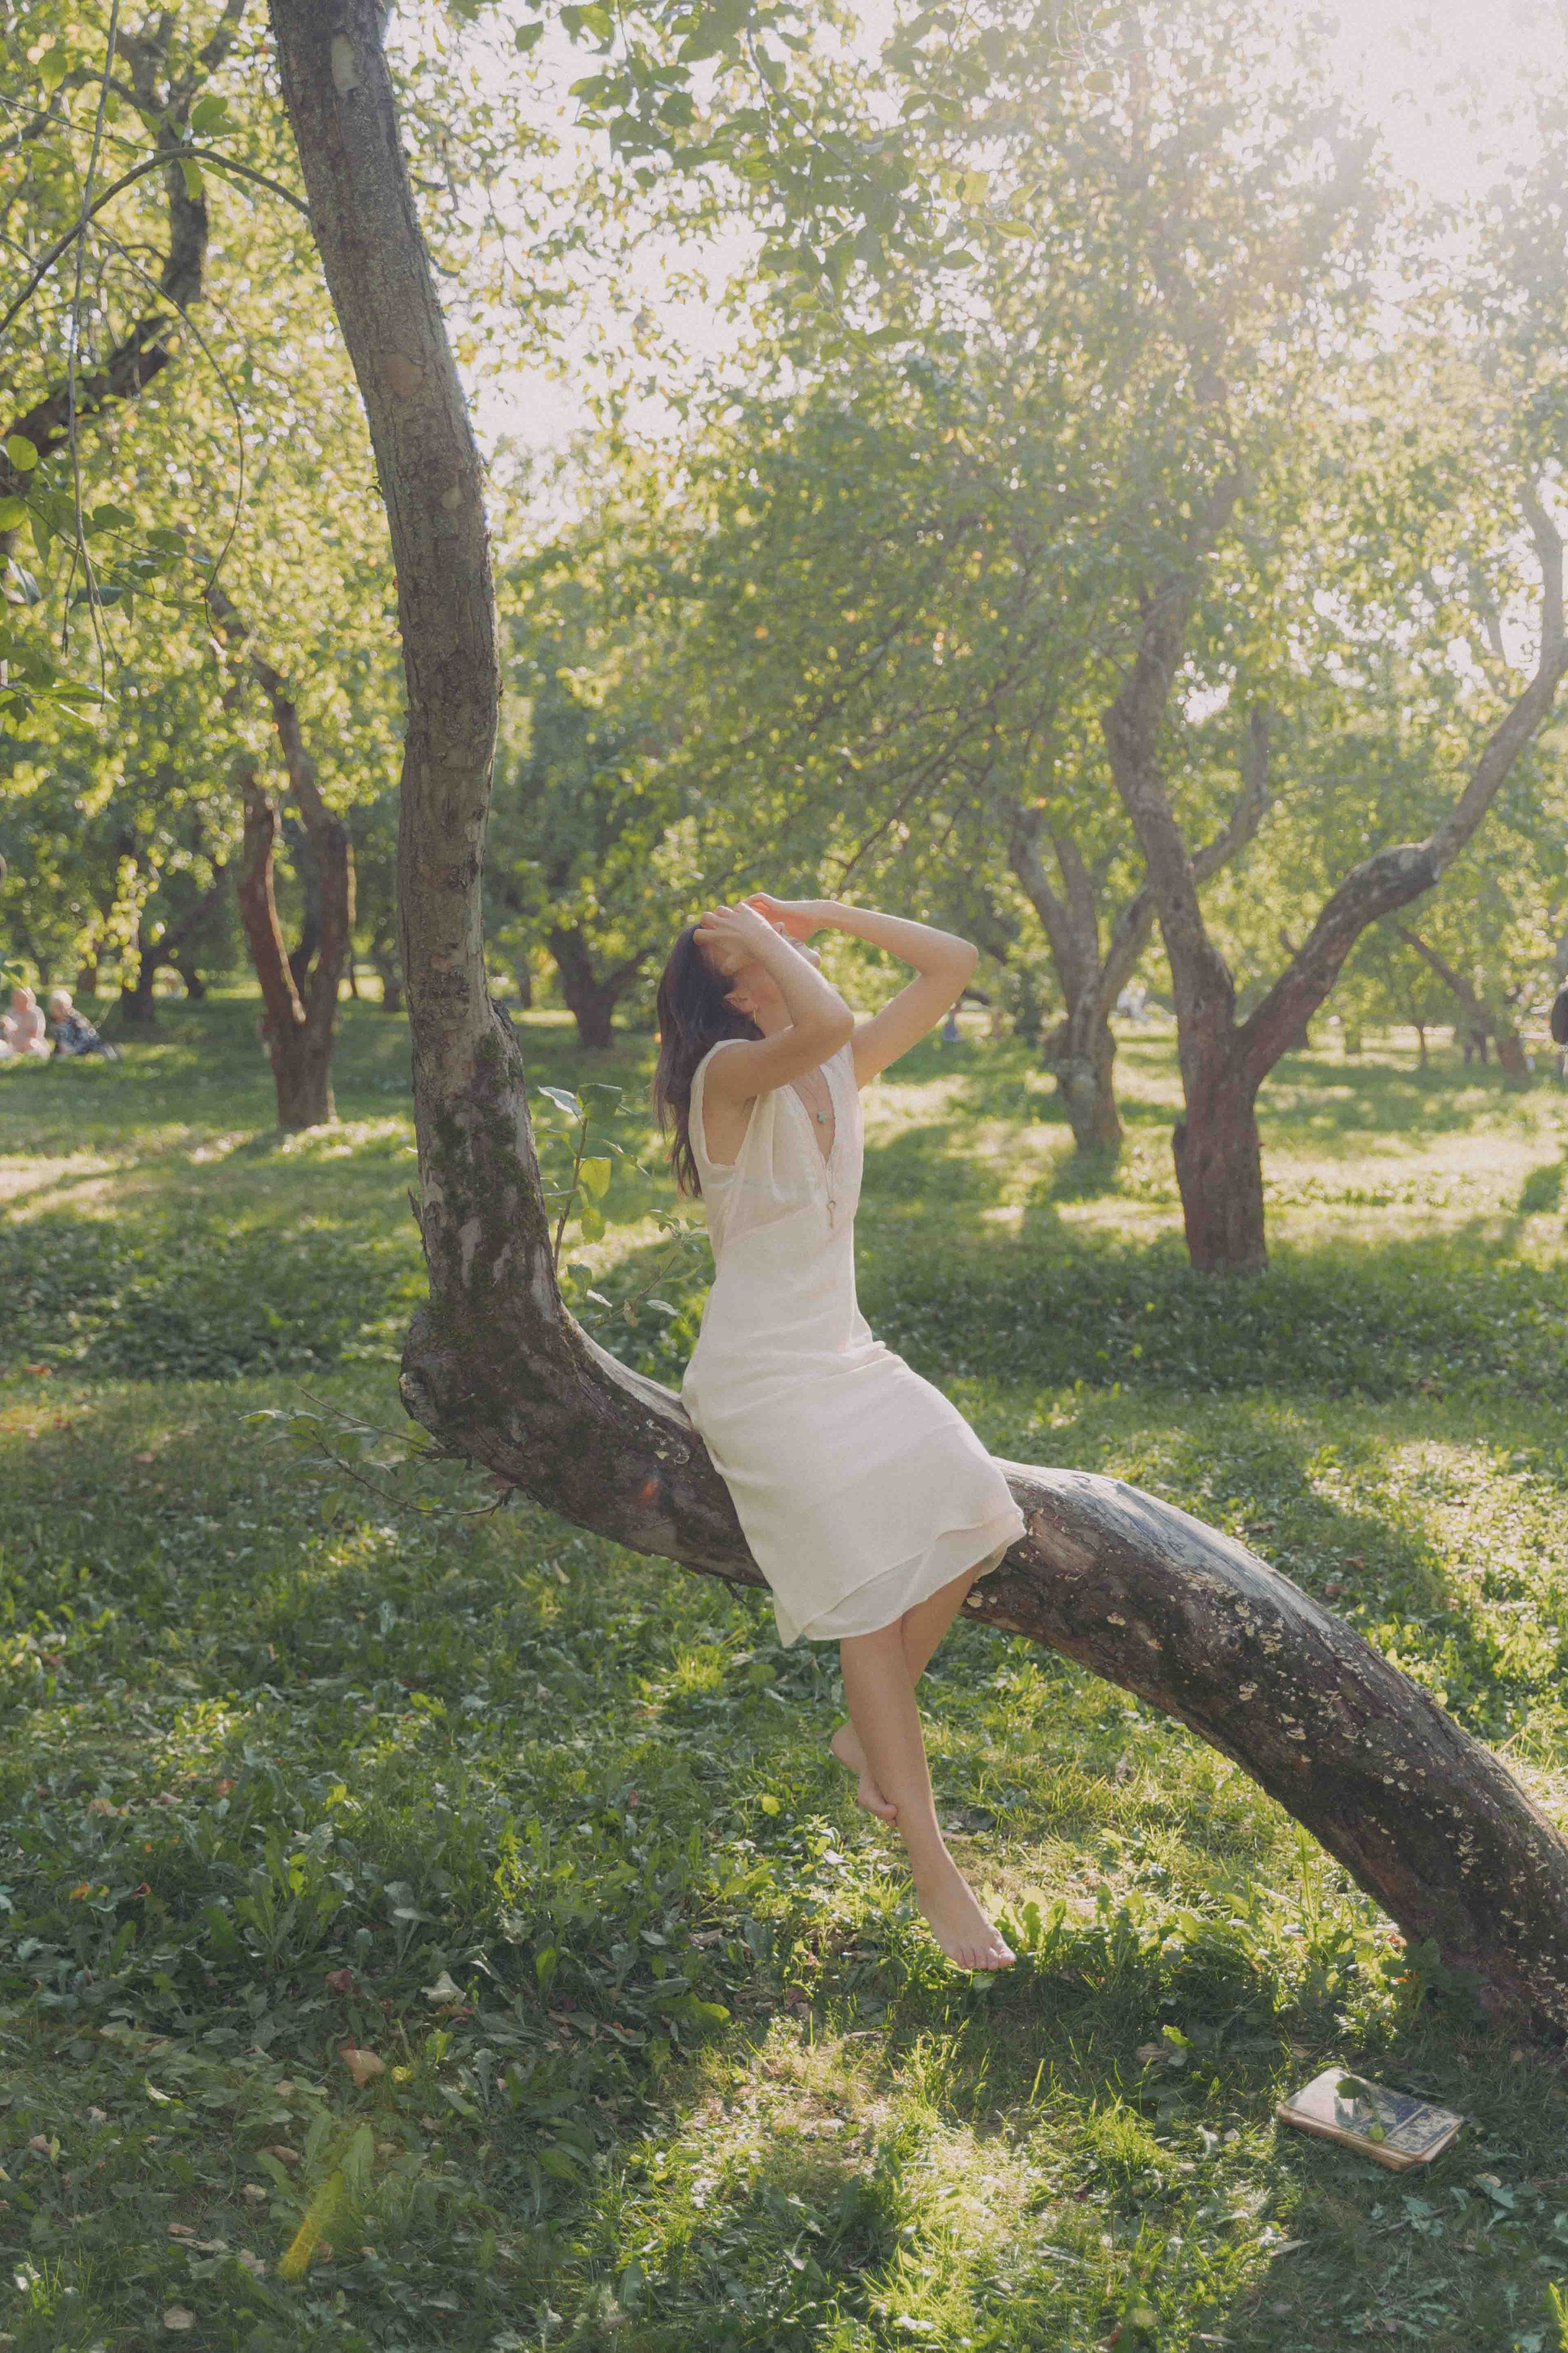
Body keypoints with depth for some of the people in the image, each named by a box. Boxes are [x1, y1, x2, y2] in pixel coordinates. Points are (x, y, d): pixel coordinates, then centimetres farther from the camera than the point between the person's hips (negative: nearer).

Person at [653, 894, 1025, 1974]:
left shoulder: (840, 1070, 6)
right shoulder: (731, 1071, -16)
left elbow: (955, 963, 9)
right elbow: (826, 1021, -38)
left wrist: (827, 913, 4)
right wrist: (762, 942, -20)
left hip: (845, 1352, 7)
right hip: (763, 1376, -7)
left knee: (968, 1528, -5)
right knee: (873, 1588, -13)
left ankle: (870, 1732, 19)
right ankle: (932, 1865, -7)